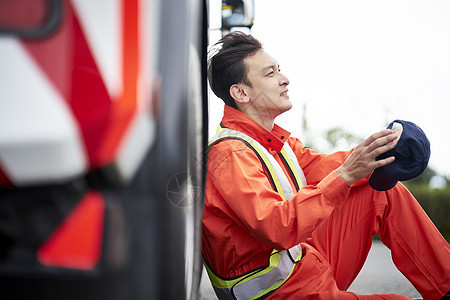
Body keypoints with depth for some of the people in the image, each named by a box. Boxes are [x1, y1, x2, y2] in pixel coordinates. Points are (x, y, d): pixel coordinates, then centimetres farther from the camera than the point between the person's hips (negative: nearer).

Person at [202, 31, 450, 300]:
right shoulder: (230, 155, -22)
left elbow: (320, 166, 4)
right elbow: (278, 229, -33)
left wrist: (370, 155, -15)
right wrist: (345, 175, -36)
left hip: (305, 256, 10)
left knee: (383, 191, 6)